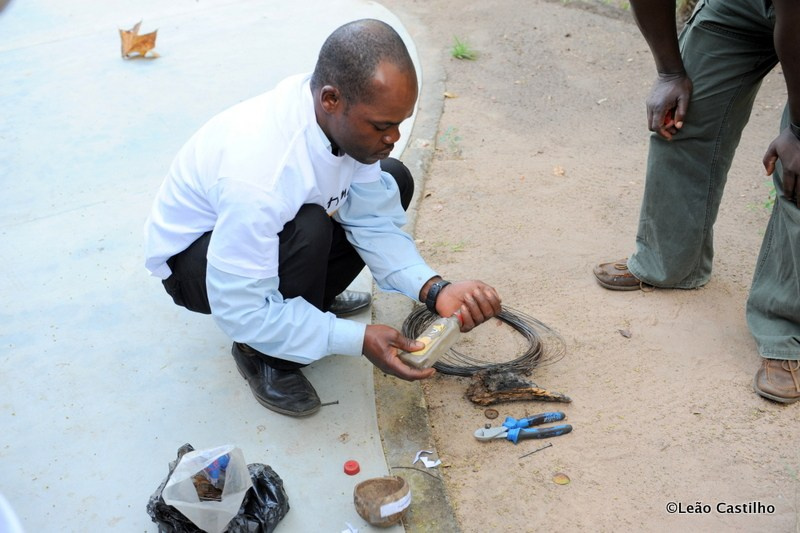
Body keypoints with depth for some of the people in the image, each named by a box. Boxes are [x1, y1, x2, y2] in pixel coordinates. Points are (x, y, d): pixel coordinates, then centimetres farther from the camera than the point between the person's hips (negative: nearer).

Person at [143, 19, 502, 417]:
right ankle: (263, 354, -9)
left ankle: (303, 304, 7)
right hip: (193, 257, -7)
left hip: (277, 223, 7)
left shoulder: (348, 116, -20)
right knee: (307, 231, -37)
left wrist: (435, 291, -26)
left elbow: (374, 221, -11)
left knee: (394, 182, -4)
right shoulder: (256, 174, -41)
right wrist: (358, 339, -33)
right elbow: (240, 311, -33)